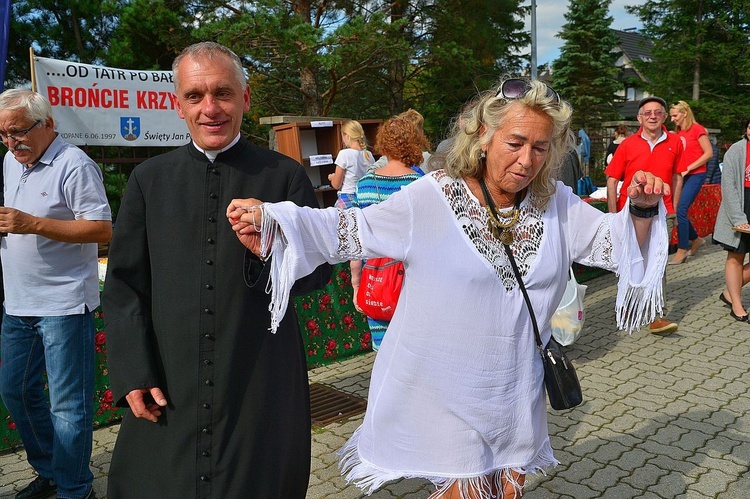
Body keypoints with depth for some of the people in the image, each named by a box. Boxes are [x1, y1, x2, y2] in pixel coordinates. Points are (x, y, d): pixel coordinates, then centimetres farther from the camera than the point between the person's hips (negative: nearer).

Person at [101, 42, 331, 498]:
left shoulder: (285, 176, -1)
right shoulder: (149, 179, 5)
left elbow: (318, 271, -2)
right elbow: (123, 285, 6)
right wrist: (134, 374, -2)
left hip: (263, 388, -1)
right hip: (168, 390, 2)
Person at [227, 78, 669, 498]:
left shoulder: (556, 204, -2)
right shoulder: (433, 198, -15)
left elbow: (615, 242, 4)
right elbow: (353, 231, -13)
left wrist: (642, 209, -17)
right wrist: (269, 219, -22)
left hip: (516, 389, 5)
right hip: (445, 388, -4)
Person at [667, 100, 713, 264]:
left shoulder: (697, 129, -7)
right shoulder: (678, 132, 12)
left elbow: (709, 153, -11)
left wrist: (688, 169, -14)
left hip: (695, 175, -7)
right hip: (681, 176, 7)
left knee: (680, 210, -14)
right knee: (677, 210, 4)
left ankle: (682, 251, -5)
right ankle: (696, 239, 25)